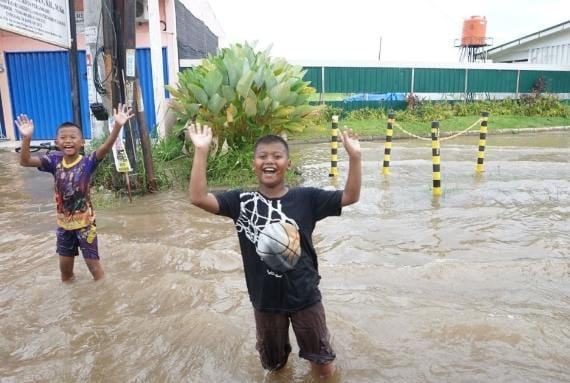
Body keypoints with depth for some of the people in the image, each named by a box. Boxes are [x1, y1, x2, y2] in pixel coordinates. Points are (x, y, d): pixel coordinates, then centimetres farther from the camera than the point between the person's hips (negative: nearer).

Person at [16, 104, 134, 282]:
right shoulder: (55, 161, -5)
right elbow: (25, 161, -11)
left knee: (93, 264, 6)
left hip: (85, 223, -4)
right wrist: (27, 138, -27)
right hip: (64, 224, 4)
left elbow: (105, 148, -33)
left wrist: (117, 126, -50)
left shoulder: (88, 162, -17)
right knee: (65, 266, 19)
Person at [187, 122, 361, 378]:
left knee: (324, 370, 17)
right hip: (265, 299, 1)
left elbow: (350, 196, -13)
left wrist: (354, 157, -27)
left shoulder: (306, 198, -10)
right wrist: (201, 151, -29)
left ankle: (317, 358, 52)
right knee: (273, 364, 25)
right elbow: (198, 198, -21)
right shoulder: (242, 201, -11)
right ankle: (281, 354, 60)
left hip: (305, 296, 0)